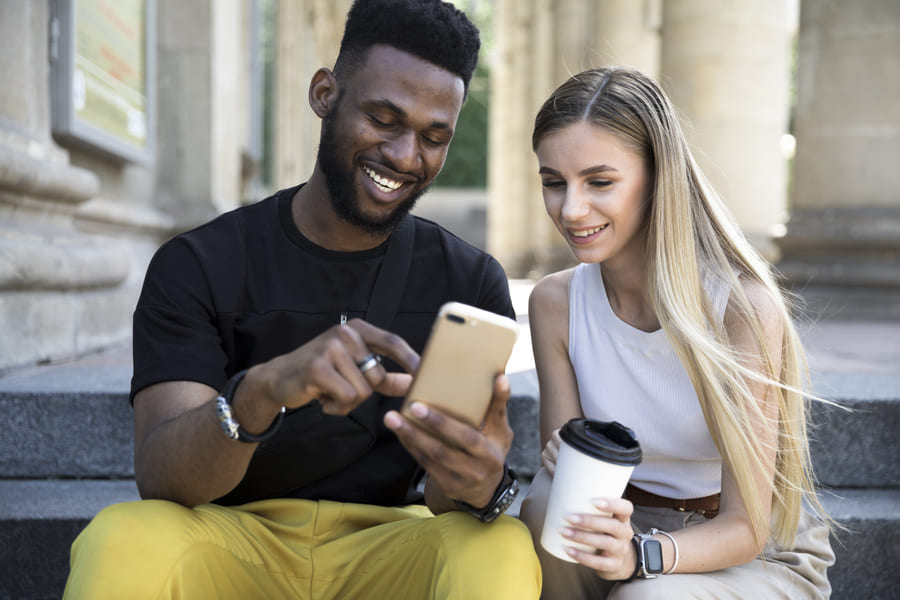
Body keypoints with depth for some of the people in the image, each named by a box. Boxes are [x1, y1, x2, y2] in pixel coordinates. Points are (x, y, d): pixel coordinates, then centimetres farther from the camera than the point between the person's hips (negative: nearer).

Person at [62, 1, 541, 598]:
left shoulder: (472, 280, -1)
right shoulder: (198, 265, -4)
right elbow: (157, 478, -15)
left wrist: (479, 488, -32)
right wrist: (262, 391, -36)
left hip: (390, 543, 1)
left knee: (502, 550, -30)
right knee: (123, 542, -31)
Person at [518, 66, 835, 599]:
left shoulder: (745, 305, -22)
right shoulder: (554, 303, -9)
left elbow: (745, 528, -19)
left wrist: (640, 554, -38)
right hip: (629, 527, 4)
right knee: (547, 507, -27)